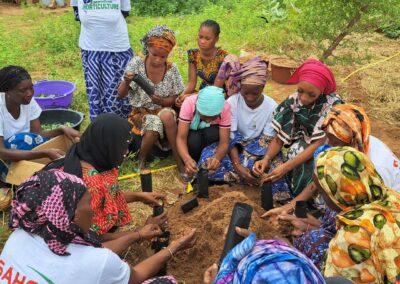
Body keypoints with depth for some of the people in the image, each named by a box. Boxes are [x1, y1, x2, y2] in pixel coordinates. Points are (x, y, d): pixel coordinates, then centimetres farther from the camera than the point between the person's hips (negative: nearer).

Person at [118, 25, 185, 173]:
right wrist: (126, 82, -31)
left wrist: (162, 101, -21)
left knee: (167, 116, -35)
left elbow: (176, 98, 1)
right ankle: (141, 159, -6)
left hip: (164, 110, 1)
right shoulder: (136, 63, -8)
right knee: (155, 124, -35)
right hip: (141, 113, -1)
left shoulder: (172, 69, -5)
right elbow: (120, 95, -8)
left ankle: (180, 161, -23)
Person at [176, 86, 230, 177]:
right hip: (192, 131, -1)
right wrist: (187, 159, -55)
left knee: (211, 133, -34)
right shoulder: (189, 103, -34)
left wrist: (217, 157, -53)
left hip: (211, 133, 1)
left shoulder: (225, 107, -31)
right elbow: (181, 138, -36)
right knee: (194, 140, -35)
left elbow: (224, 142, -31)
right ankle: (191, 168, -8)